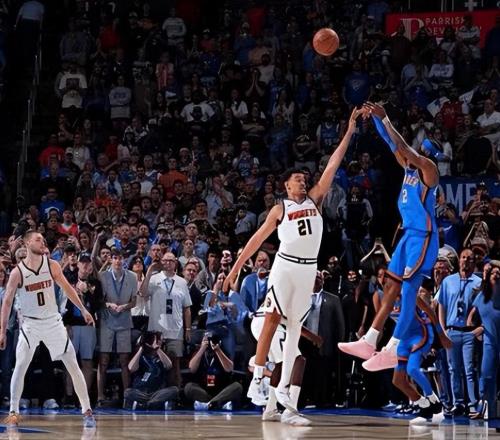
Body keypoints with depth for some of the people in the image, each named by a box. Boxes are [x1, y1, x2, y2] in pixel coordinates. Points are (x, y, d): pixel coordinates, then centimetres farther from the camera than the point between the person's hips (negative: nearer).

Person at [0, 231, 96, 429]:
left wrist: (83, 310, 9)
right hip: (30, 324, -2)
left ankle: (87, 410, 6)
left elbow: (67, 288, 10)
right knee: (20, 367, -11)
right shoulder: (17, 272, -10)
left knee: (73, 366, 0)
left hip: (53, 322, 2)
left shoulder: (52, 265, -3)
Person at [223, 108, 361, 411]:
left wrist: (350, 131, 0)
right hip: (285, 265, -4)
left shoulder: (314, 199, 12)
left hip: (309, 269, 4)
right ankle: (257, 381, -6)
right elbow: (258, 239, 6)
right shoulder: (280, 209, 5)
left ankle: (284, 388, 7)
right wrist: (235, 269, 1)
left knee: (295, 326, 5)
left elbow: (333, 166, 6)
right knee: (272, 320, -8)